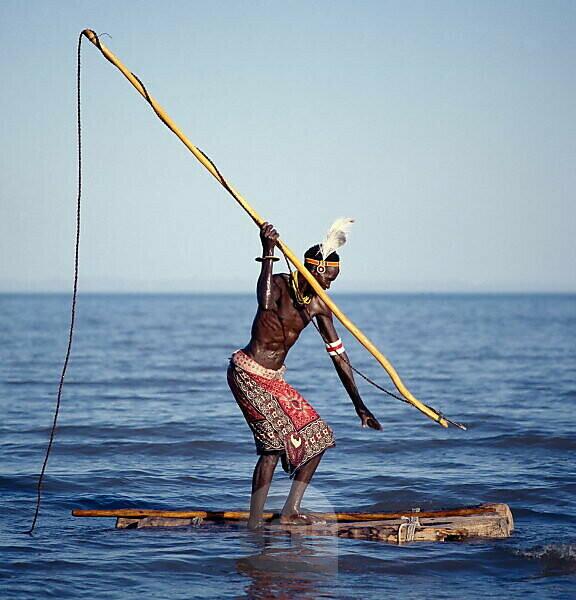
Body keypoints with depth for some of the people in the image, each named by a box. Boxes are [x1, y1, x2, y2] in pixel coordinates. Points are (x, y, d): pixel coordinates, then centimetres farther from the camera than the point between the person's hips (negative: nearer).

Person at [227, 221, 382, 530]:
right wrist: (268, 254, -42)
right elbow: (265, 306, -42)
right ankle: (254, 524, -15)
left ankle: (290, 510, 14)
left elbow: (338, 354, 8)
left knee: (317, 437, 7)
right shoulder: (278, 285, -16)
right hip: (247, 374, -8)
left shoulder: (318, 304, 4)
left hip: (273, 379, 8)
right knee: (276, 443, -19)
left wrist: (359, 405, 7)